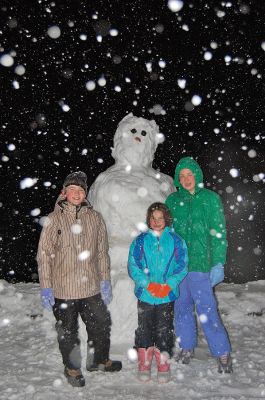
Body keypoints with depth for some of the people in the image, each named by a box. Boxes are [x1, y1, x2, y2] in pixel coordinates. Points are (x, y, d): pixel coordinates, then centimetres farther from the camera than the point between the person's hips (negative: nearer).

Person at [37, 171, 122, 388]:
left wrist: (105, 281, 7)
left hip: (92, 288, 3)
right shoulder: (54, 219, -6)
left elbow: (102, 252, 8)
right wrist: (46, 287, -8)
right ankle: (72, 368, 36)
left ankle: (98, 360, 42)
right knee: (68, 332, 13)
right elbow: (44, 255, -5)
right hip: (63, 290, -3)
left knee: (101, 325, 17)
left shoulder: (95, 218, 3)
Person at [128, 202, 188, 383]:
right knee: (144, 329, 9)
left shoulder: (176, 241, 0)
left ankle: (164, 365, 26)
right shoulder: (140, 241, 0)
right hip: (145, 295, 1)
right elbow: (133, 266, -3)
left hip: (167, 296, 0)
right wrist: (148, 284, -15)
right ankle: (144, 364, 26)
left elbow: (182, 267, -1)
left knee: (164, 330, 8)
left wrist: (168, 285, -14)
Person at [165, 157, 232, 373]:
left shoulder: (210, 198, -2)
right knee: (182, 308, 13)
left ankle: (223, 353, 13)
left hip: (201, 264, -4)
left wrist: (218, 264, -9)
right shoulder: (172, 200, 7)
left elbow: (219, 233, -4)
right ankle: (187, 347, 31)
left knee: (207, 310, -4)